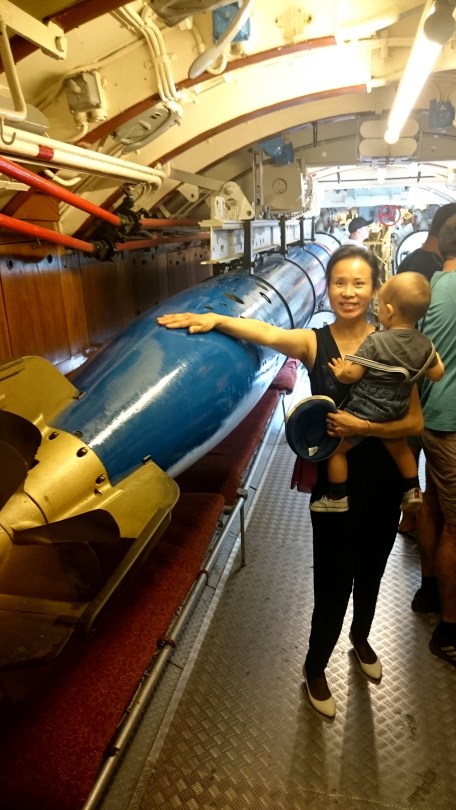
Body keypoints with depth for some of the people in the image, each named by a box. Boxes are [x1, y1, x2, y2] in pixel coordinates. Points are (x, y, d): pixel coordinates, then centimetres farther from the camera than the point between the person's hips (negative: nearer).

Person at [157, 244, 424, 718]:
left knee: (369, 573, 25)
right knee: (332, 586, 6)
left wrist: (362, 427, -23)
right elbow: (262, 331, -30)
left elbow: (415, 422, -10)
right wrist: (213, 319, -44)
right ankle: (314, 669, 37)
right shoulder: (313, 343, -12)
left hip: (384, 485, 3)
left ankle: (360, 638, 57)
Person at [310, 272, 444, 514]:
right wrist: (435, 355, 23)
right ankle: (413, 491, 37)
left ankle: (337, 498, 21)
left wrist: (340, 371, -1)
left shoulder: (376, 341, -25)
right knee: (400, 447, 32)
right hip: (395, 414, 6)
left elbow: (352, 374, -22)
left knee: (335, 450, 13)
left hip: (362, 413, -5)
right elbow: (437, 375, 6)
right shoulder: (425, 344, -7)